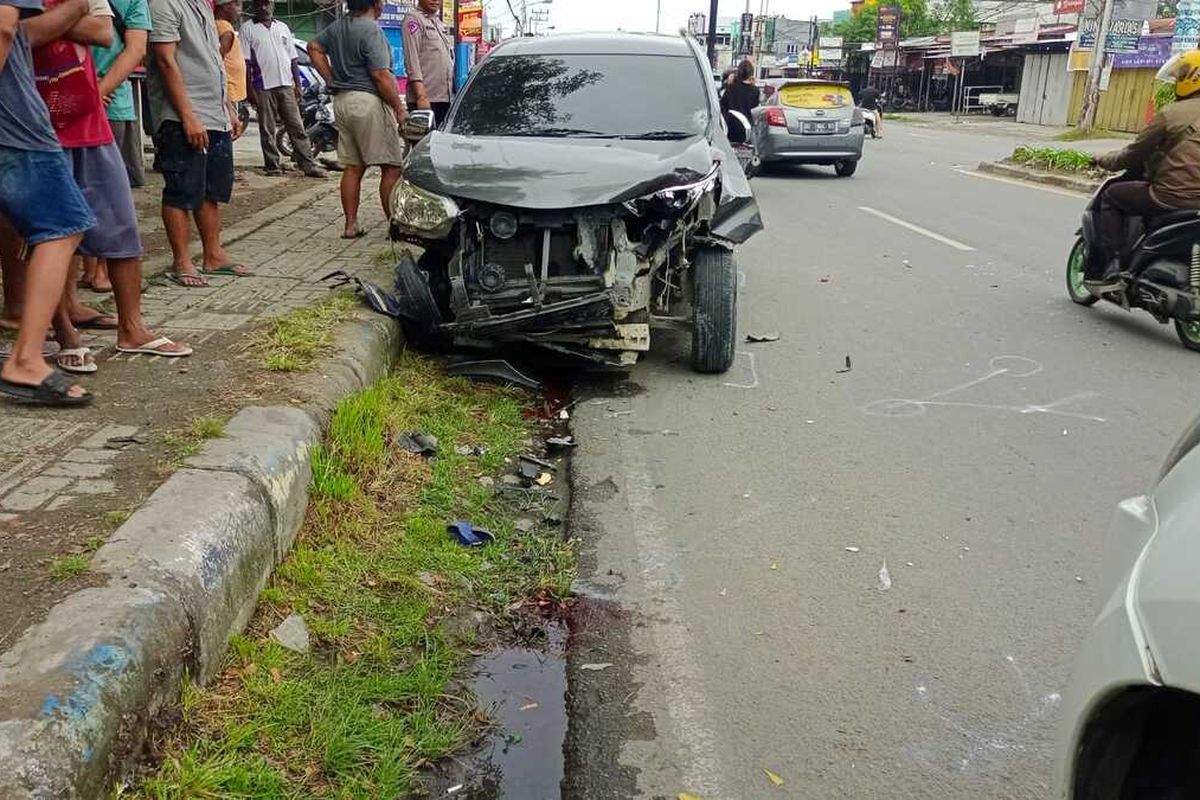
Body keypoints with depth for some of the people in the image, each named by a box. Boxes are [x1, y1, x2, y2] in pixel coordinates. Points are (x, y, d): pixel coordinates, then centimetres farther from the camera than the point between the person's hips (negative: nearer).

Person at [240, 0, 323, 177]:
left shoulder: (283, 27, 15)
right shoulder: (247, 29, 4)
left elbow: (293, 59, 16)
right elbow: (246, 61, -2)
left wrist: (298, 84, 8)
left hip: (286, 85, 3)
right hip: (264, 87, -3)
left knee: (297, 128, 1)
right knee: (267, 130, 1)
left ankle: (309, 165, 0)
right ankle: (273, 166, 7)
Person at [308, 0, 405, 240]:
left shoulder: (337, 27, 13)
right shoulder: (371, 29, -13)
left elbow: (314, 47, 26)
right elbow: (380, 75, -17)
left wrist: (331, 79, 19)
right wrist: (399, 107, -10)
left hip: (342, 101, 9)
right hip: (368, 102, -9)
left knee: (353, 168, 11)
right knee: (391, 167, -3)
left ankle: (351, 225, 12)